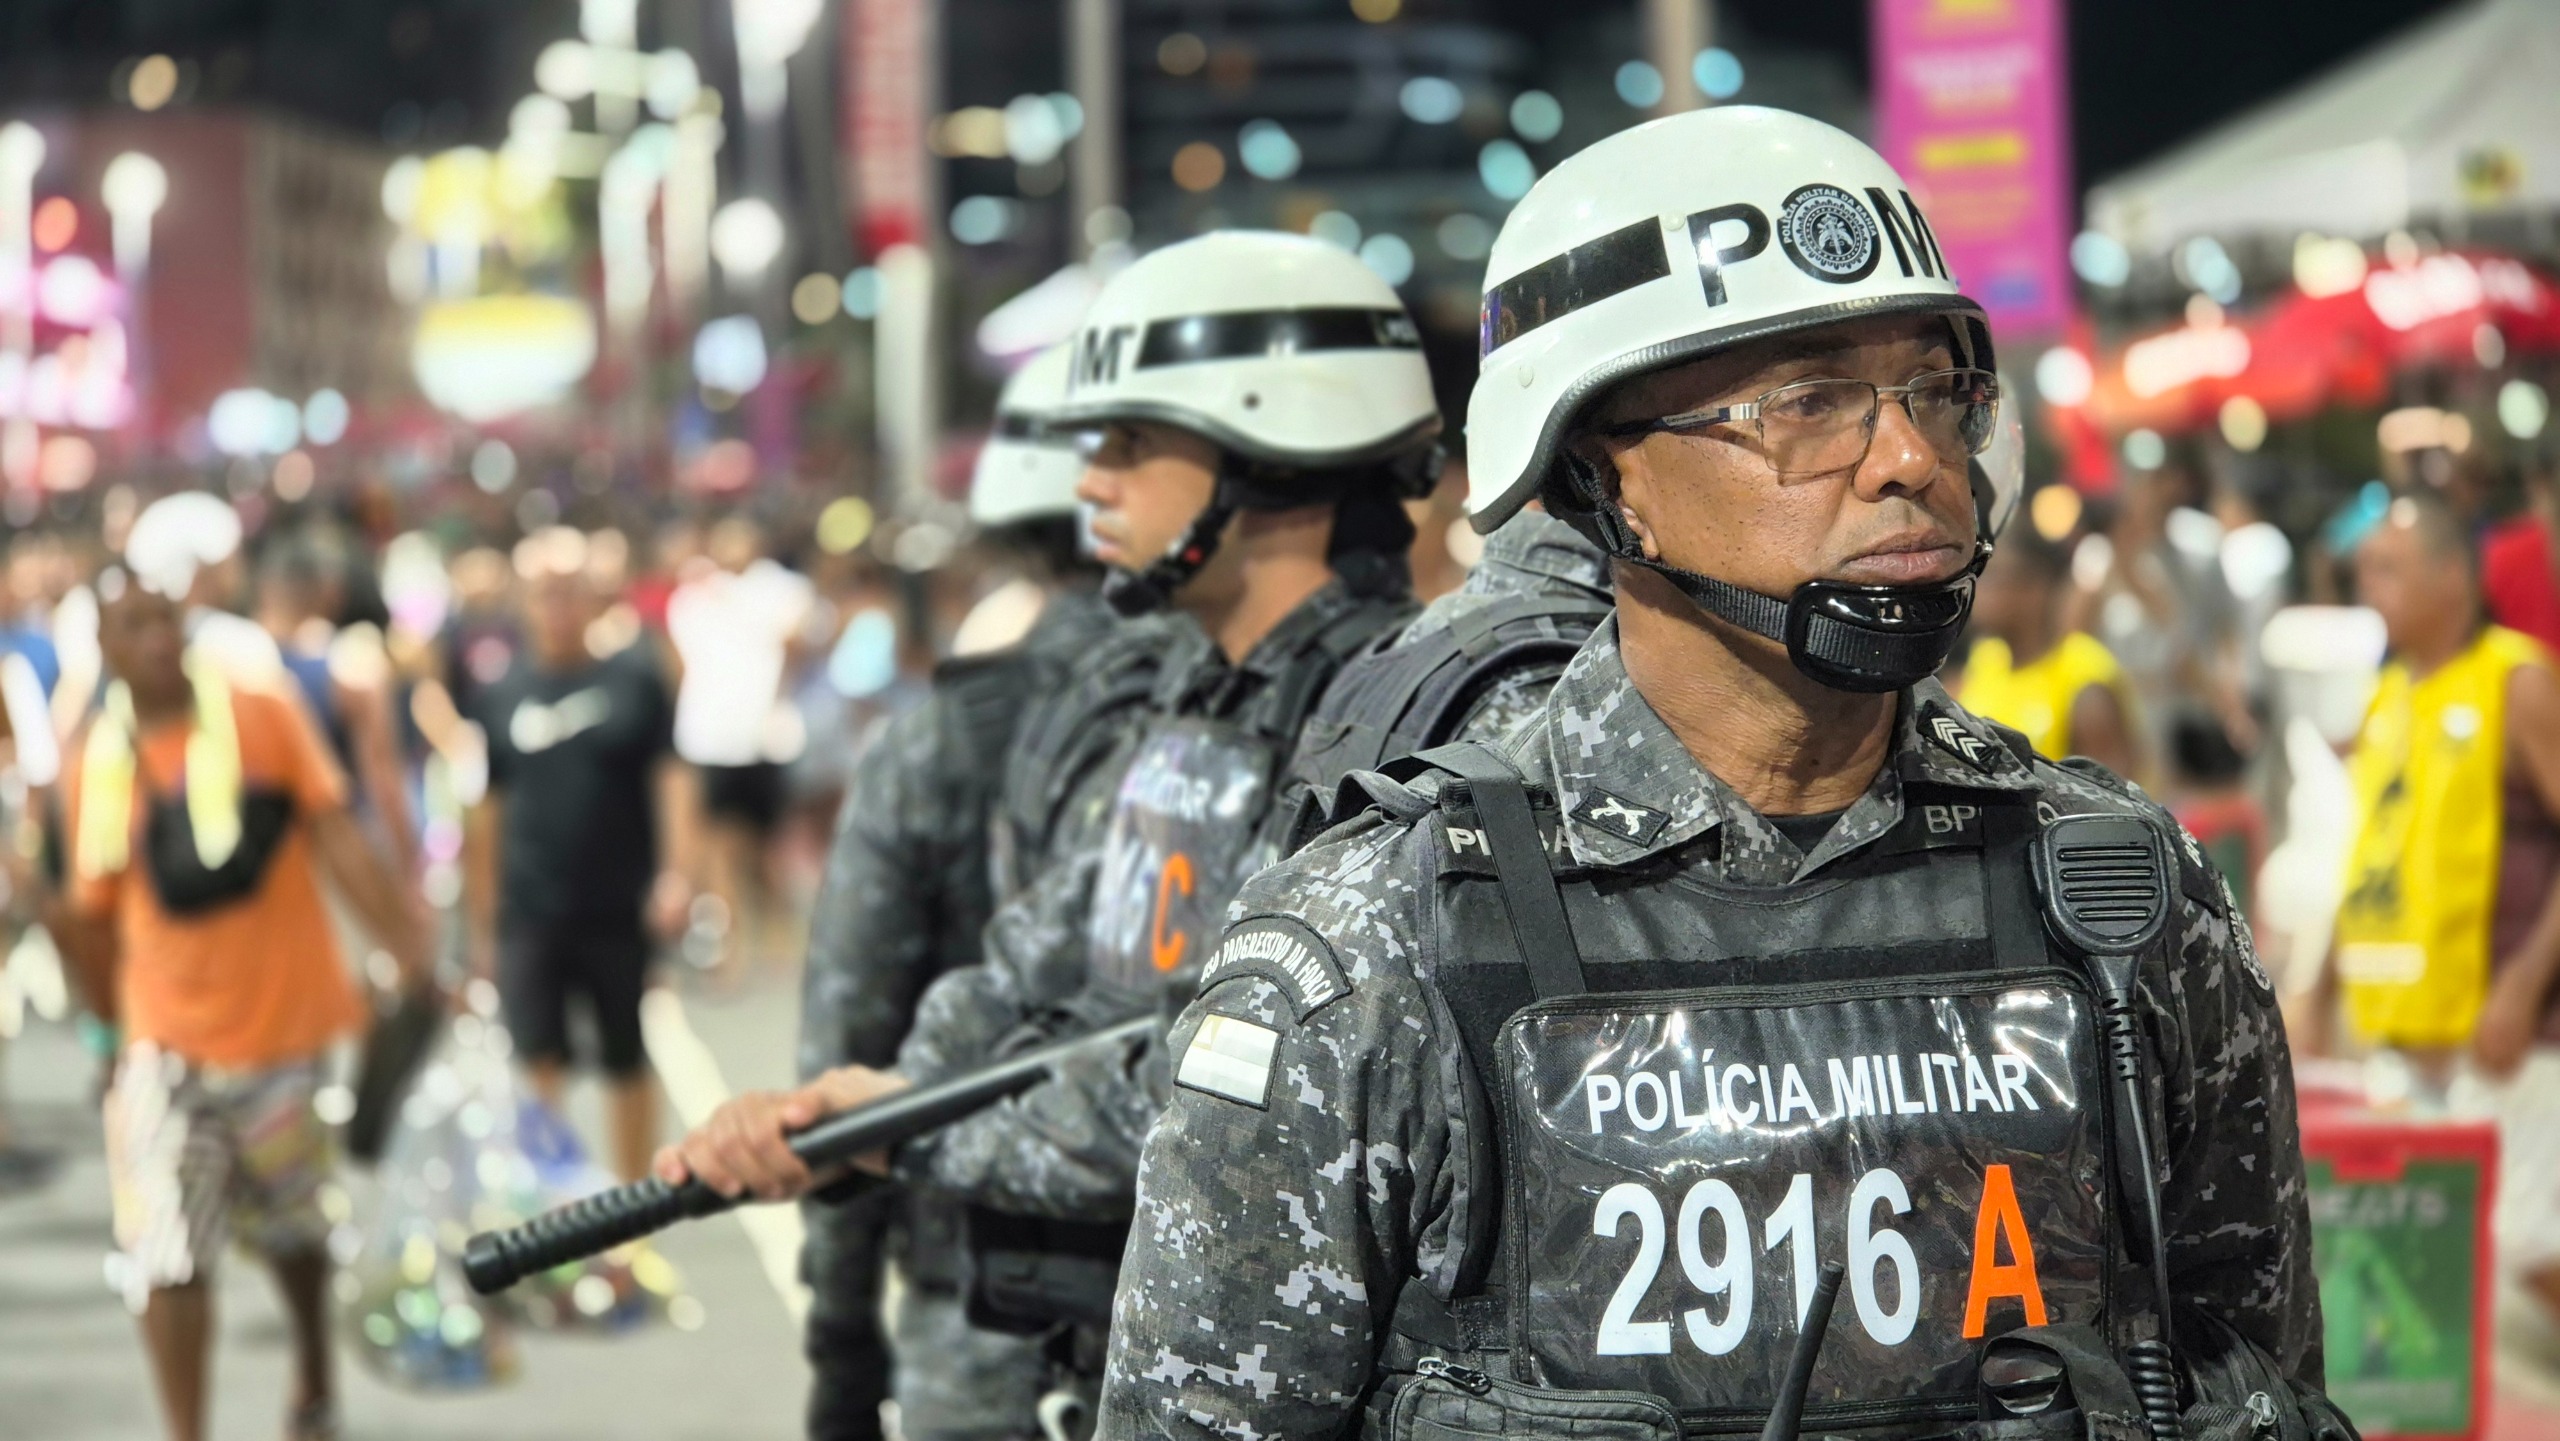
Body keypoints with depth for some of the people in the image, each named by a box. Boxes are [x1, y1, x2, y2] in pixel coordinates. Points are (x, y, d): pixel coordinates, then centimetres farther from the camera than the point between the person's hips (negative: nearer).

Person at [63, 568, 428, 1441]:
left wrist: (408, 947, -17)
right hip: (168, 1044, 0)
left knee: (289, 1227, 19)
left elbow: (337, 845, -8)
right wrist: (111, 1023, 10)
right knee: (165, 1254, -10)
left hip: (283, 1021, 0)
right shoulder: (96, 762, -2)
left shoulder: (263, 721, -5)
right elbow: (97, 915, 7)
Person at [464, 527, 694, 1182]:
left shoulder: (634, 677, 0)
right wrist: (482, 925, 7)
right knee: (538, 1062, -6)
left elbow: (670, 775, 1)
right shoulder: (503, 692, 2)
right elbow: (486, 811, 6)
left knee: (629, 1065, 10)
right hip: (530, 915, 0)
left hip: (621, 910, 0)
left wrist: (676, 871, -12)